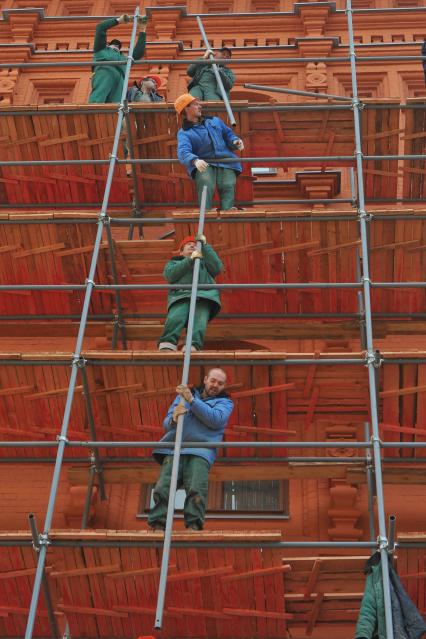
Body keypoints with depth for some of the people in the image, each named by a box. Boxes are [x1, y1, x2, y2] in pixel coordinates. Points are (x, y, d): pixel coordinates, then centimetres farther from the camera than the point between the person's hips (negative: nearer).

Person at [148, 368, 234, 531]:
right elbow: (166, 423, 20)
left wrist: (191, 400, -8)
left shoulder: (225, 402, 19)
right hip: (174, 449, 2)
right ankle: (157, 527, -19)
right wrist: (173, 418, -6)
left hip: (200, 452, -2)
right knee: (162, 489, -16)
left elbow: (216, 420, -4)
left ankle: (193, 526, -26)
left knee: (196, 490, -24)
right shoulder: (183, 395, 26)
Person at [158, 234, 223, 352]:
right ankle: (166, 345, -52)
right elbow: (169, 275, 10)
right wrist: (190, 260, 1)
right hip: (181, 296, 0)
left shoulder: (204, 262, 40)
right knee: (175, 318, -33)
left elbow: (218, 268, 16)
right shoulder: (174, 262, 36)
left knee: (199, 321, -32)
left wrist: (205, 246, 15)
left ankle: (193, 347, -55)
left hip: (204, 295, 0)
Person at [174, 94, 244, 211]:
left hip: (226, 163, 3)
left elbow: (228, 134, 29)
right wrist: (195, 160, -35)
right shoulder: (184, 133, 8)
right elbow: (183, 151, -11)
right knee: (205, 184, -34)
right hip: (204, 164, -3)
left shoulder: (215, 121, 26)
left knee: (228, 186, -25)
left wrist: (235, 141, 2)